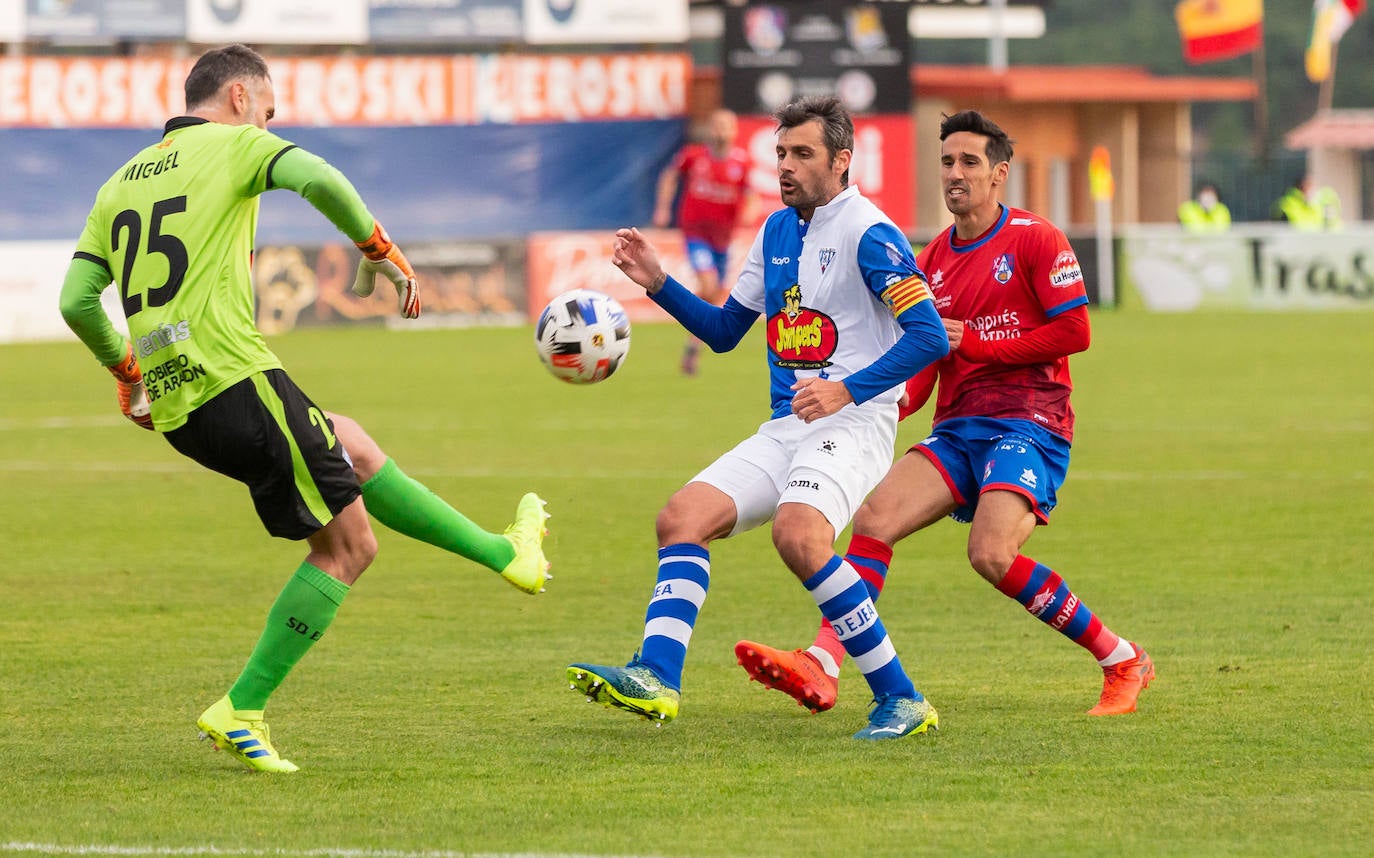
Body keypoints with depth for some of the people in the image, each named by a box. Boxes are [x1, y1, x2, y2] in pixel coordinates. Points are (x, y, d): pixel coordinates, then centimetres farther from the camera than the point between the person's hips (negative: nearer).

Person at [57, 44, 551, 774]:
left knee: (353, 448, 25)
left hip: (176, 409, 8)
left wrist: (126, 371, 29)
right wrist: (379, 249, -6)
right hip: (235, 381, -8)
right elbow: (316, 177, -20)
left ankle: (505, 554, 30)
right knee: (347, 544, 0)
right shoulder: (231, 146, 0)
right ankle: (240, 712, -3)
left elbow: (76, 301, 15)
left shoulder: (120, 183, 19)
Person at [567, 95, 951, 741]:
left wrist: (846, 390, -24)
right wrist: (657, 282, 12)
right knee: (681, 518, -9)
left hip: (852, 422, -8)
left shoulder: (869, 234, -9)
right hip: (783, 428, 8)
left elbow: (929, 335, -17)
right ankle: (656, 677, -20)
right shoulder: (778, 231, 16)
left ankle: (901, 699, -24)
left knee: (797, 535, -32)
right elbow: (723, 330, 26)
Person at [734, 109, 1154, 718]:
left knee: (991, 554, -25)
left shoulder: (1035, 240, -3)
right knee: (874, 518, -14)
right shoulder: (932, 259, 17)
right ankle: (822, 668, -23)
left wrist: (975, 343, -9)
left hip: (1027, 423, -7)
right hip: (957, 431, 7)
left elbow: (1074, 332, -9)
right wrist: (896, 401, -4)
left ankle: (1122, 661, -10)